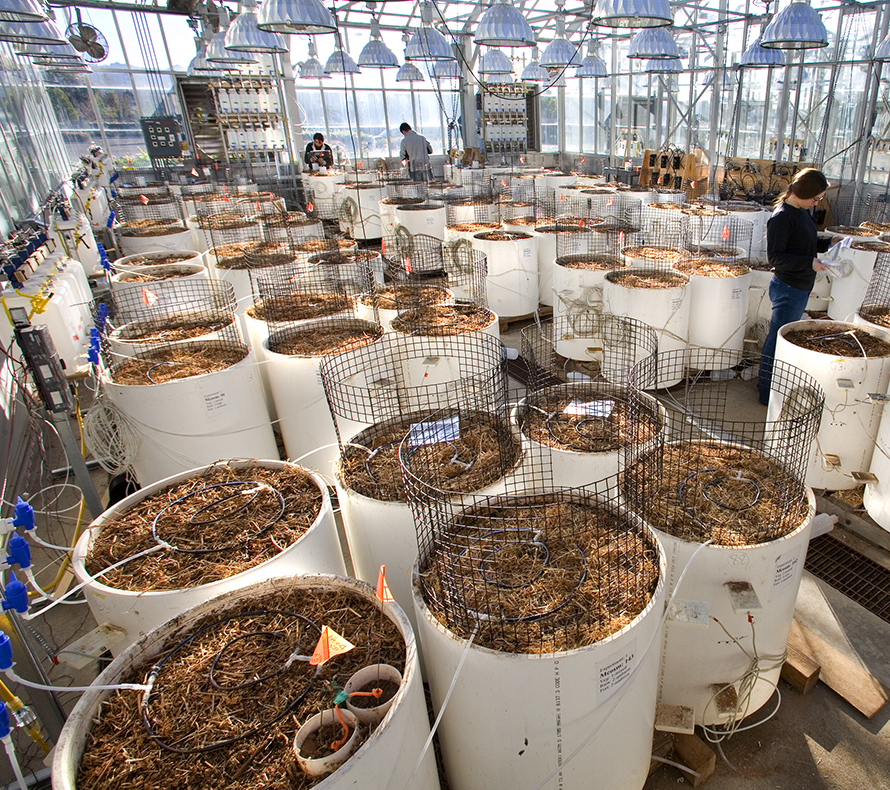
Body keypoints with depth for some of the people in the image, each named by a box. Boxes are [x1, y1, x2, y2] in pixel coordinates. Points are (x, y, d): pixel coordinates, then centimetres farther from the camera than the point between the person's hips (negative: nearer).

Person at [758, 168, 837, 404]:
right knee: (778, 340, -1)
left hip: (800, 288, 10)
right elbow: (775, 257, -21)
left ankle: (770, 385, 30)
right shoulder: (782, 218, -18)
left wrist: (828, 243, 7)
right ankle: (768, 394, 9)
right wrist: (809, 263, -28)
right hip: (787, 288, -10)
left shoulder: (802, 212, 11)